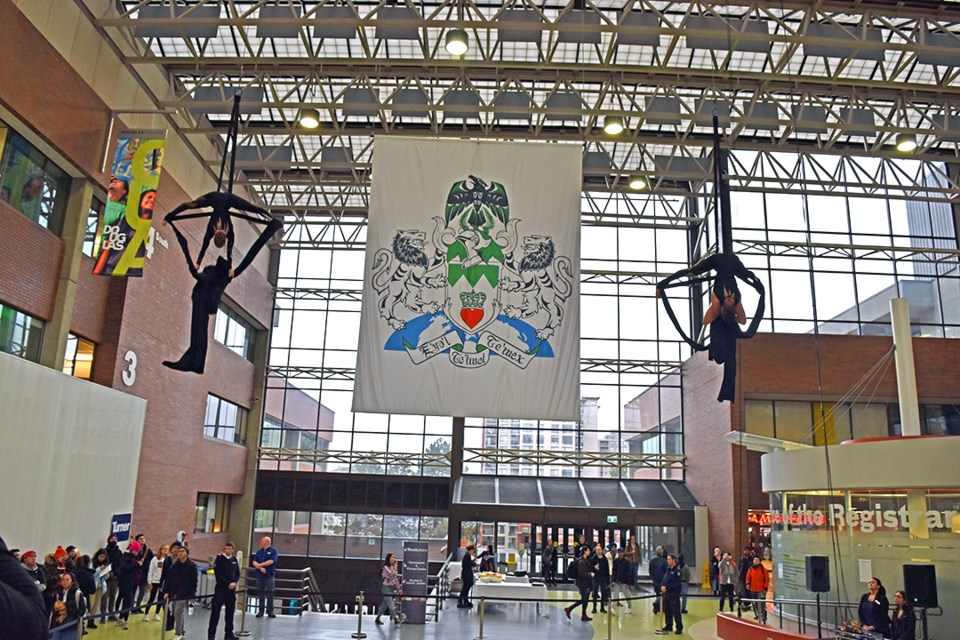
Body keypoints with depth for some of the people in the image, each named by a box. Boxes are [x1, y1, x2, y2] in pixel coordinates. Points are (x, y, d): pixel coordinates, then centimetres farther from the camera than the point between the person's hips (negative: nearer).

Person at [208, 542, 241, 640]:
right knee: (215, 611, -4)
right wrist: (228, 584, -13)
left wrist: (234, 582, -7)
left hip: (232, 589, 5)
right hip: (221, 588, -4)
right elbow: (218, 575, -10)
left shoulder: (234, 559, 9)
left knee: (230, 611, 9)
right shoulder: (219, 559, -5)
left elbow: (237, 573, 11)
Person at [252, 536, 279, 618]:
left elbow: (271, 561, -13)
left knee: (270, 593, -2)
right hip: (260, 575, 4)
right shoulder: (259, 551, 14)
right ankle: (260, 611, 14)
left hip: (269, 575, -4)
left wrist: (259, 565, -7)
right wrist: (260, 568, -13)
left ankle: (270, 611, 3)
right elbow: (254, 562, 5)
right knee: (260, 593, 7)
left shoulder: (273, 550, -1)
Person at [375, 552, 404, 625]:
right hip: (386, 587, -8)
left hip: (392, 588, 8)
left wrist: (399, 589, 9)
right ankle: (395, 619, -12)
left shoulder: (392, 567, 13)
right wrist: (395, 567, -14)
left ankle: (377, 619, 19)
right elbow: (391, 575, -22)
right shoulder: (385, 567, -9)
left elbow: (395, 579, 13)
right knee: (391, 604, -10)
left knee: (384, 605, 11)